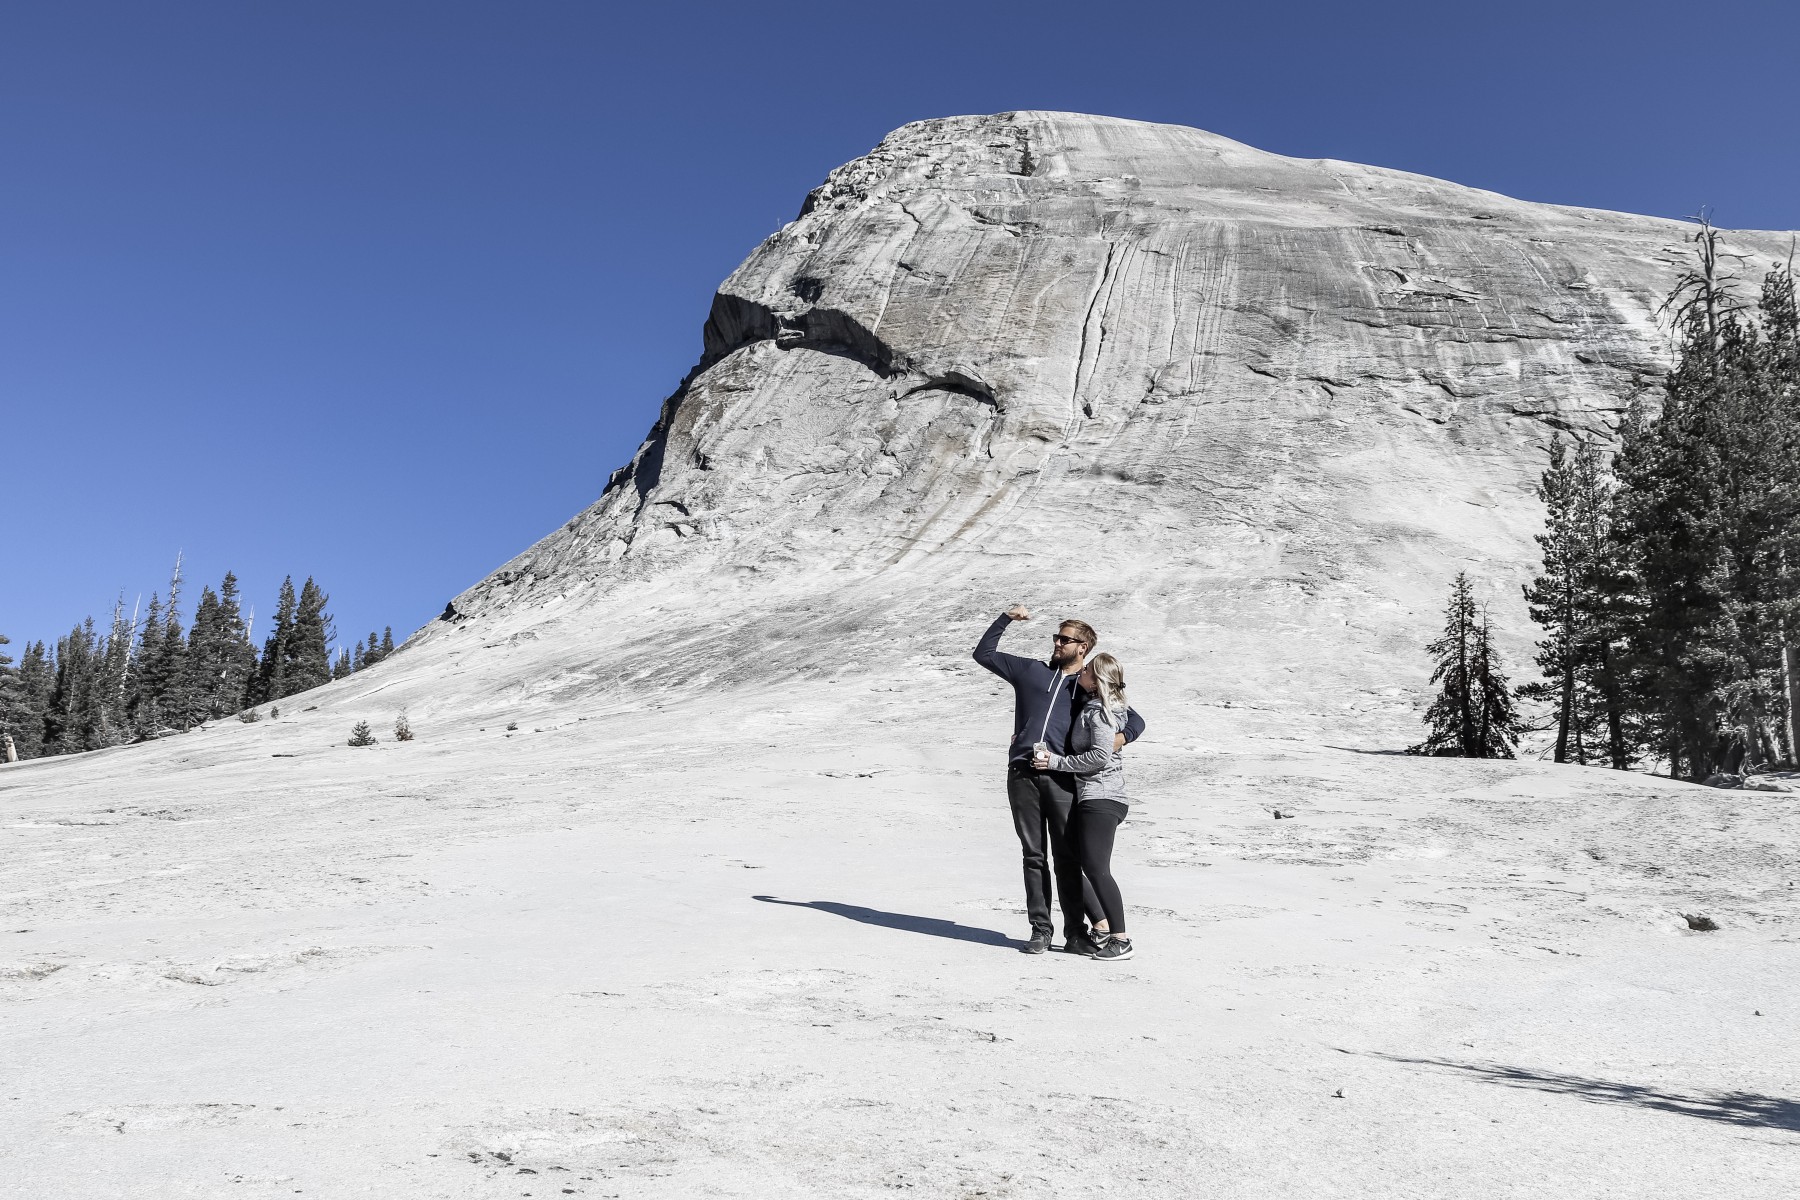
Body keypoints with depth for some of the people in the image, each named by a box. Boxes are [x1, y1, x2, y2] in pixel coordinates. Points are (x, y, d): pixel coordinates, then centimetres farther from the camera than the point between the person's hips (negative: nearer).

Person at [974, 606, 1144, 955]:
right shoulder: (1030, 671, 20)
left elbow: (1135, 720, 17)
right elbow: (984, 653, 24)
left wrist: (1121, 736, -5)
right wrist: (1006, 619, 15)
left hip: (1062, 778, -2)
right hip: (1022, 775, 2)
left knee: (1068, 857, -5)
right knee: (1034, 855, 4)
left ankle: (1076, 932, 1)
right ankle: (1040, 929, 9)